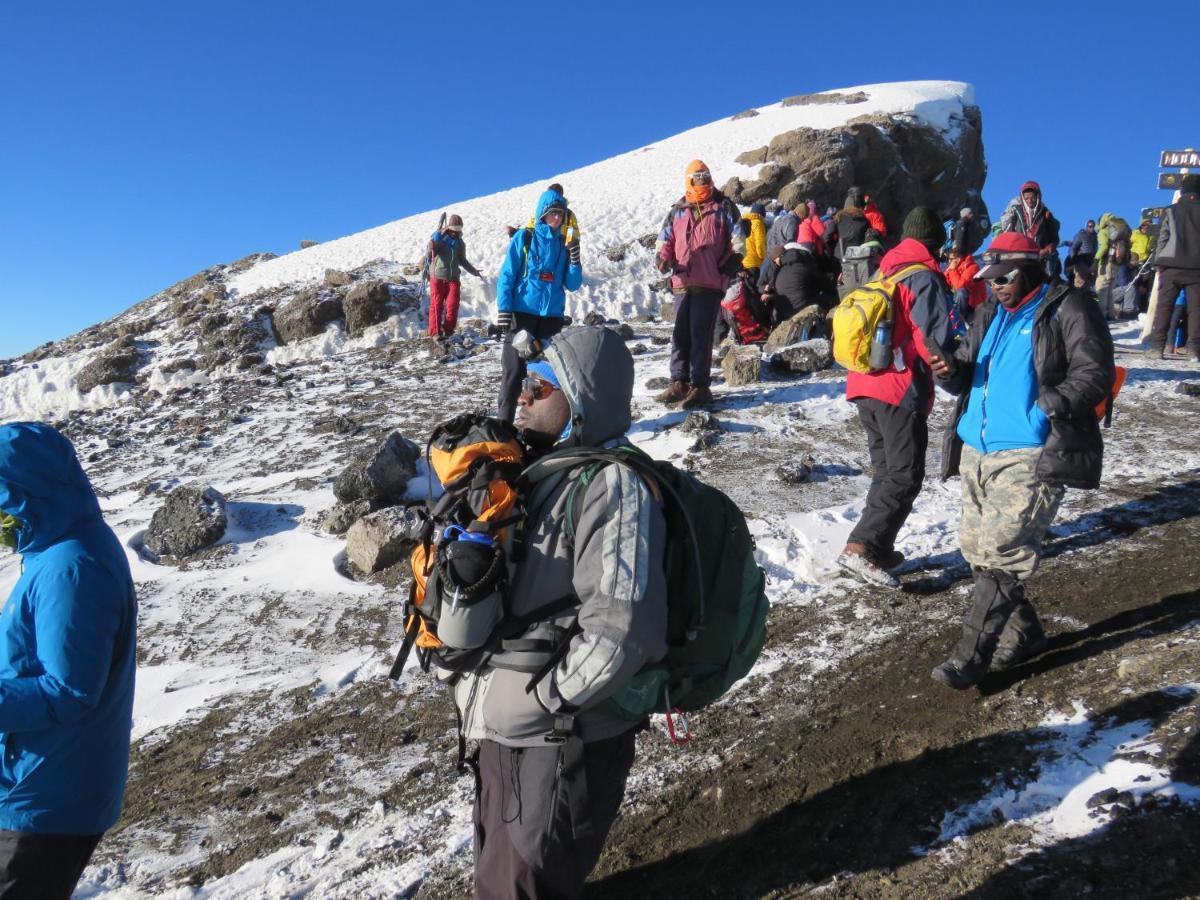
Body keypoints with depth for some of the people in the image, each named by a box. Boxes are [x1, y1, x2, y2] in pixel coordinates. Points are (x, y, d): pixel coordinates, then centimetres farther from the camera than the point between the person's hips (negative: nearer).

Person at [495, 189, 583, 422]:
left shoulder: (564, 243, 11)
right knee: (514, 369, -5)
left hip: (552, 315, 4)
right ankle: (505, 420, 0)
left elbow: (572, 285, 9)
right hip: (522, 313, -4)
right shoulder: (524, 238, 1)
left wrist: (575, 258, -7)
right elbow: (507, 275, -2)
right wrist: (503, 310, -11)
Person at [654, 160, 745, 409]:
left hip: (710, 282, -4)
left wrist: (734, 259, -4)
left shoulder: (723, 207, 9)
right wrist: (664, 257, 1)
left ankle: (700, 386, -5)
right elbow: (665, 239, 19)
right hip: (683, 281, 4)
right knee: (680, 334, 6)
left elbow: (738, 237, 9)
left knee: (700, 334, -9)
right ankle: (679, 383, 13)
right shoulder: (677, 211, 17)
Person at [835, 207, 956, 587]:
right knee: (905, 476, -5)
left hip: (863, 384, 8)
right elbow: (938, 339, -14)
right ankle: (861, 547, -14)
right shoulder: (924, 277, -9)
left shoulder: (883, 274, 16)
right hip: (902, 389, -8)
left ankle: (878, 548, 16)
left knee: (887, 469, 16)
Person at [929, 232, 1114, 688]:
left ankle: (971, 654, -6)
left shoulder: (1067, 308, -3)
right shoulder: (991, 313, 18)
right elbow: (969, 371, 21)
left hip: (1033, 456, -8)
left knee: (1001, 550, -14)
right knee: (977, 549, 12)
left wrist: (1057, 401, -25)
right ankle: (1023, 634, 29)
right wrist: (951, 371, -2)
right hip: (977, 451, 8)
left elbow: (1095, 372, -8)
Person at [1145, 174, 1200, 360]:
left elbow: (1162, 238, 2)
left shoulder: (1171, 210, 6)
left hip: (1172, 265, 0)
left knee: (1163, 305, 3)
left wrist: (1159, 263, 6)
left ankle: (1157, 345, -5)